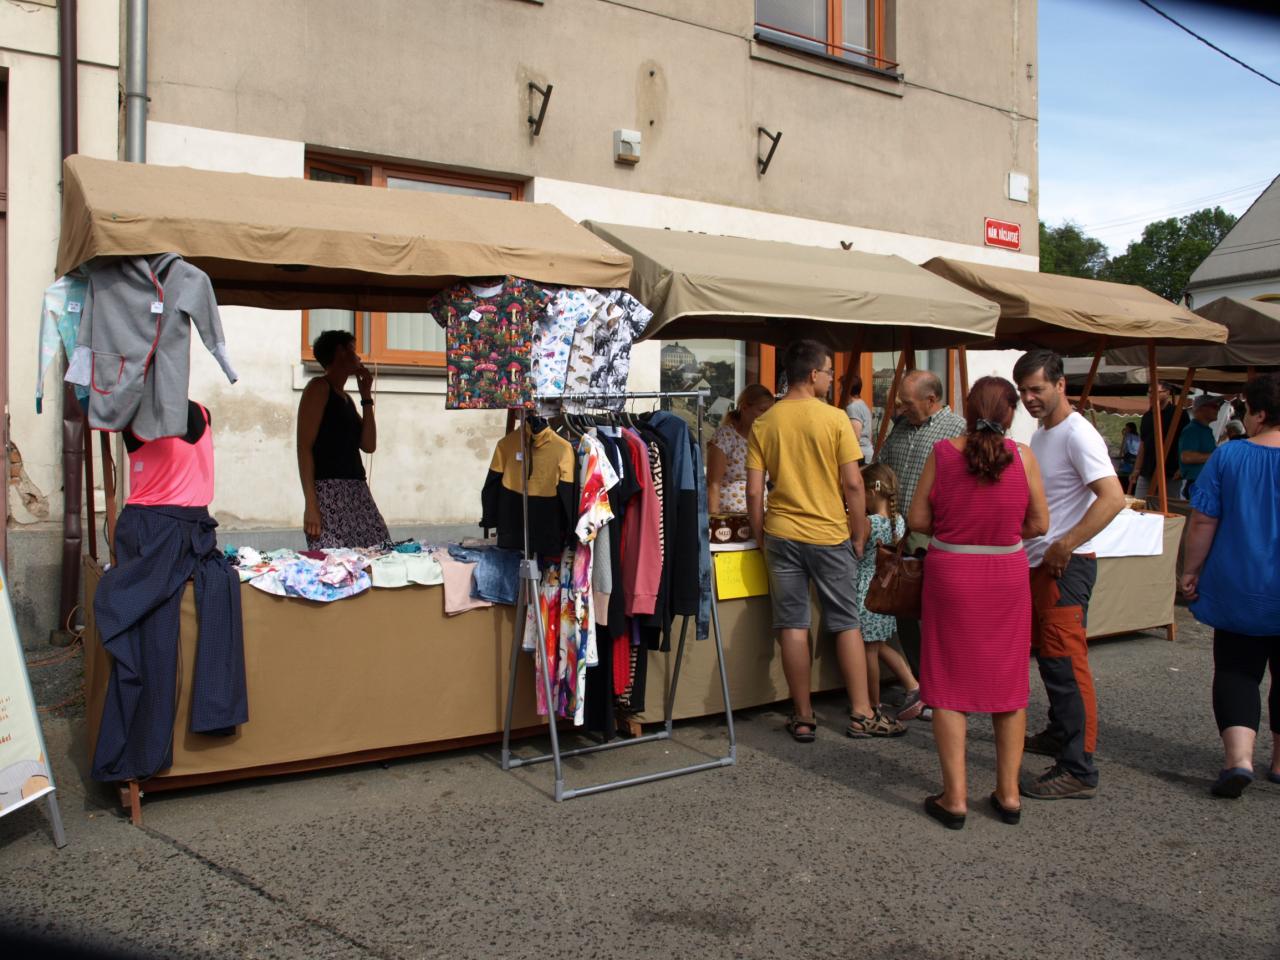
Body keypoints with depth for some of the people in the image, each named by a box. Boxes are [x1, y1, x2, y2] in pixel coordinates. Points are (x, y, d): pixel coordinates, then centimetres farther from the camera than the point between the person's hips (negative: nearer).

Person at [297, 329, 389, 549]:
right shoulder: (319, 388, 0)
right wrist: (311, 504, -18)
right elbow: (304, 446, -9)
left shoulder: (346, 399, 22)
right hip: (329, 491, -8)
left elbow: (369, 445, 14)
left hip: (358, 492, 8)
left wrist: (366, 397, 14)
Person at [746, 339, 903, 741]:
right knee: (846, 624, 10)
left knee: (793, 626, 7)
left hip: (781, 534, 2)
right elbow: (853, 485, -9)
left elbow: (754, 492, -1)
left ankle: (803, 718, 14)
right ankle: (861, 714, 16)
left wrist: (761, 538, 10)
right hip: (830, 535, -2)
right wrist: (858, 536, 3)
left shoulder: (763, 425, 0)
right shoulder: (835, 418, -8)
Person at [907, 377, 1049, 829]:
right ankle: (1008, 793, 21)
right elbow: (1039, 524, -2)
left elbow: (917, 519, -6)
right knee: (1008, 682, 13)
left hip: (951, 573, -1)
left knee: (951, 683, 7)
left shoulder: (943, 452, -8)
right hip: (1007, 576, 1)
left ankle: (954, 797, 8)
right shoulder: (1022, 456, -7)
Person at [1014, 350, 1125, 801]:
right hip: (1037, 562, 10)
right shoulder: (1040, 434, 15)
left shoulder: (1077, 434, -15)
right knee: (1047, 655, 20)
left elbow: (1113, 497, -25)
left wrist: (1066, 545, -25)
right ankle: (1060, 735, 36)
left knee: (1066, 663, -9)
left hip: (1066, 565, -10)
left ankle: (1078, 771, -5)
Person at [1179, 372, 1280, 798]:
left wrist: (1190, 571, 3)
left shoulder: (1227, 456, -8)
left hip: (1238, 589, -1)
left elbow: (1202, 523, -7)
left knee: (1235, 671, 8)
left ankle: (1238, 756, -8)